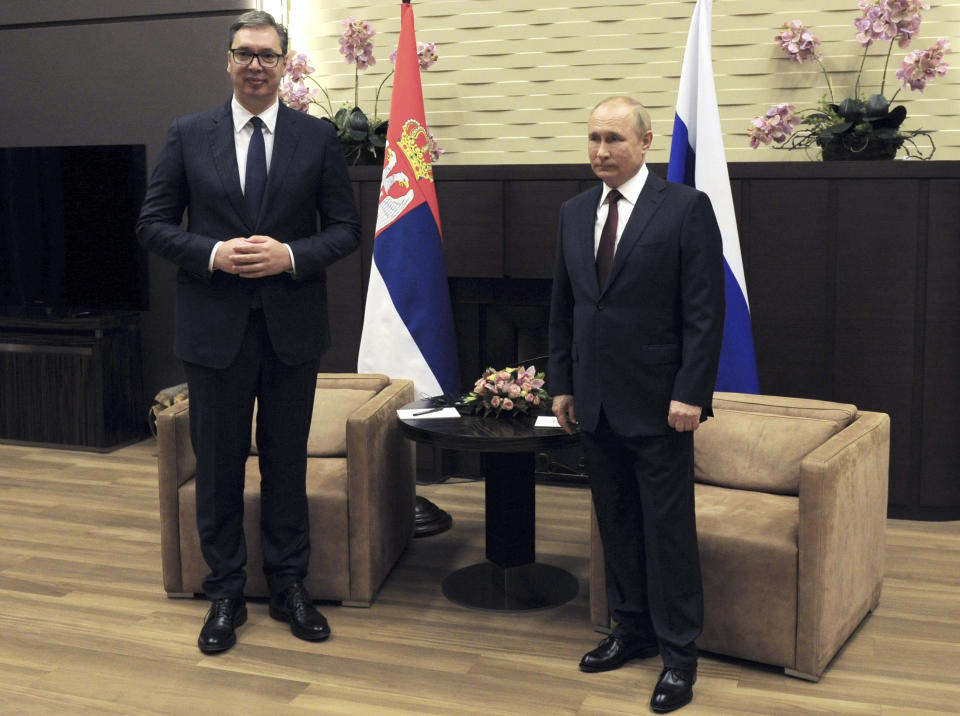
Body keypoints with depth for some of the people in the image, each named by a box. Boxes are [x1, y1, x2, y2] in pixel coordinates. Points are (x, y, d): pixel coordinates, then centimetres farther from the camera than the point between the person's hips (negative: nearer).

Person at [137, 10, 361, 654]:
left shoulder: (318, 138, 2)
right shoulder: (188, 135, 3)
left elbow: (346, 227, 2)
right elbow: (154, 224, 2)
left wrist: (291, 255, -15)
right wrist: (213, 254, -14)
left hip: (293, 327, 0)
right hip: (215, 327, 0)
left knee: (287, 462, 11)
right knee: (219, 465, 8)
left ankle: (290, 587, 25)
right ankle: (226, 595, 22)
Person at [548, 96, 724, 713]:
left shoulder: (686, 208, -7)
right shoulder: (575, 213, 10)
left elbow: (705, 311, -10)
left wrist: (690, 394, -15)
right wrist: (563, 384, 11)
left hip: (658, 404, -5)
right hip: (595, 403, 5)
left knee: (668, 532, 2)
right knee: (617, 524, 14)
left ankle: (679, 655, 14)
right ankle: (633, 631, 28)